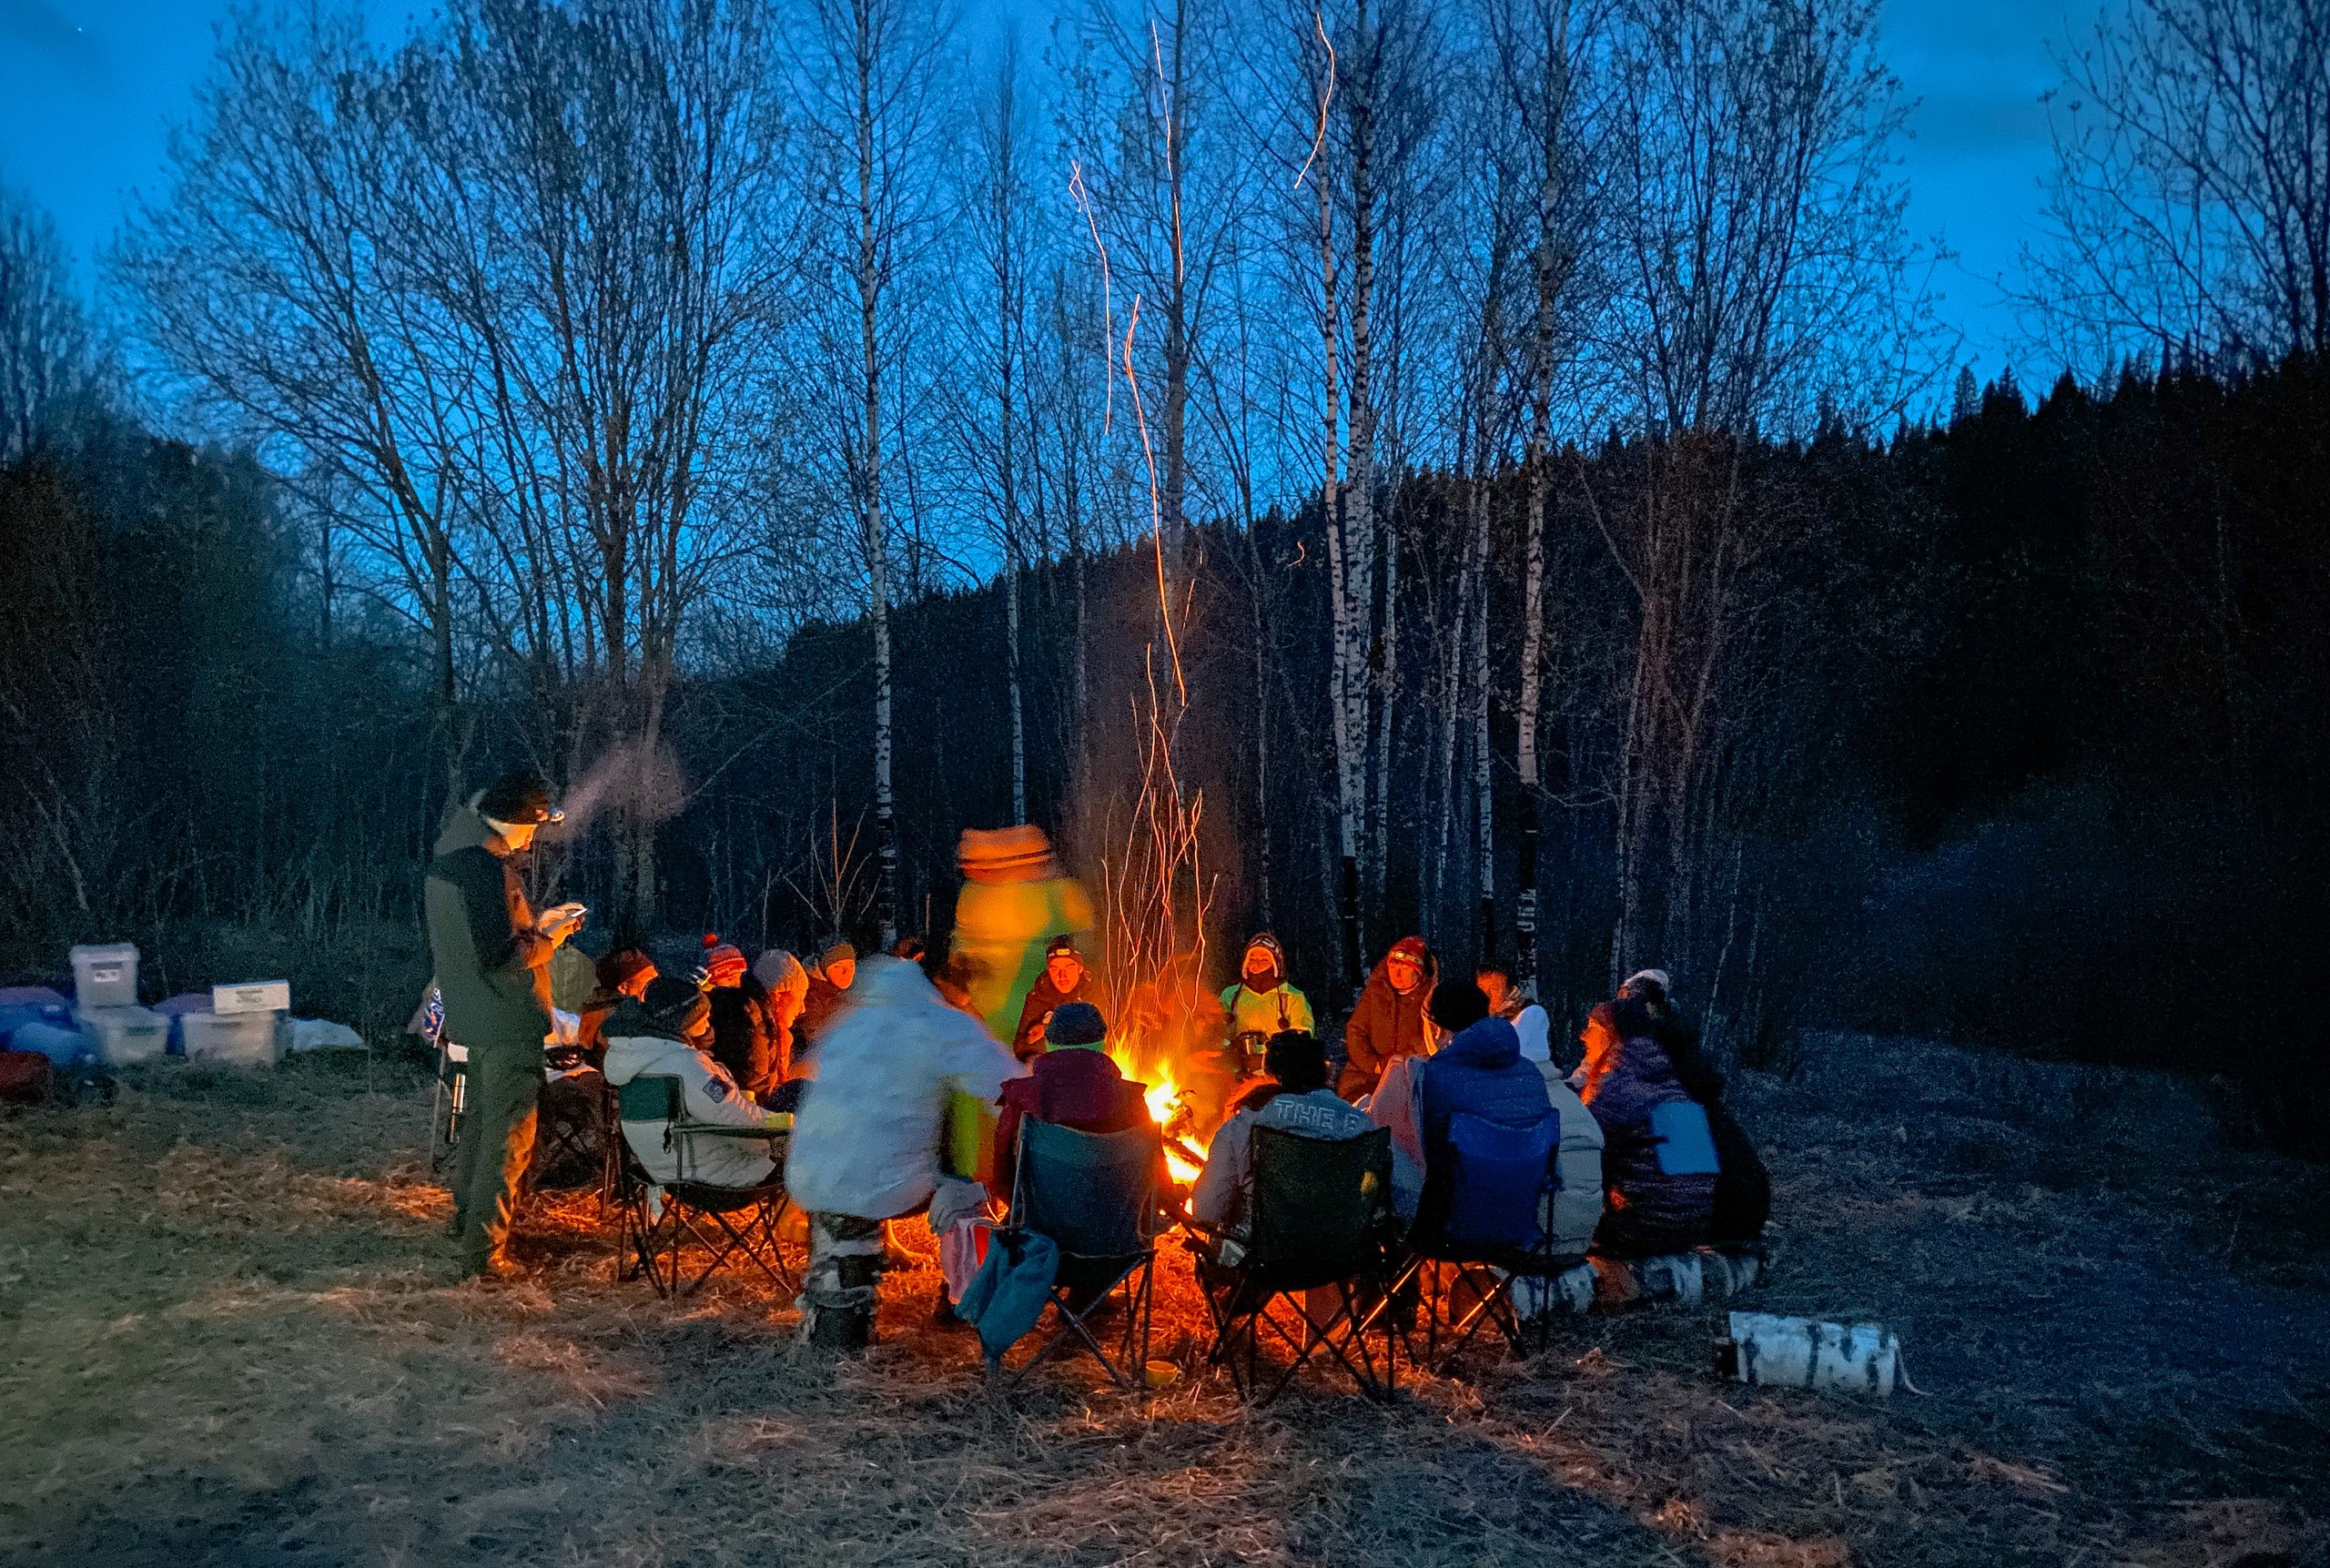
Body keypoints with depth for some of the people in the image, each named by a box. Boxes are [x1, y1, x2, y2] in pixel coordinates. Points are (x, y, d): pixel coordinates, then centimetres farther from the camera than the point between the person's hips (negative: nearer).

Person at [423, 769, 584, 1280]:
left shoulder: (448, 858, 8)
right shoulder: (489, 869, -23)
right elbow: (500, 956, -26)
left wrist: (534, 922, 13)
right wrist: (549, 936, -12)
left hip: (473, 1018, 10)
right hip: (509, 1023, -10)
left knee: (481, 1119, 25)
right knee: (509, 1138, -1)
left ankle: (468, 1220, 40)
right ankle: (484, 1252, 3)